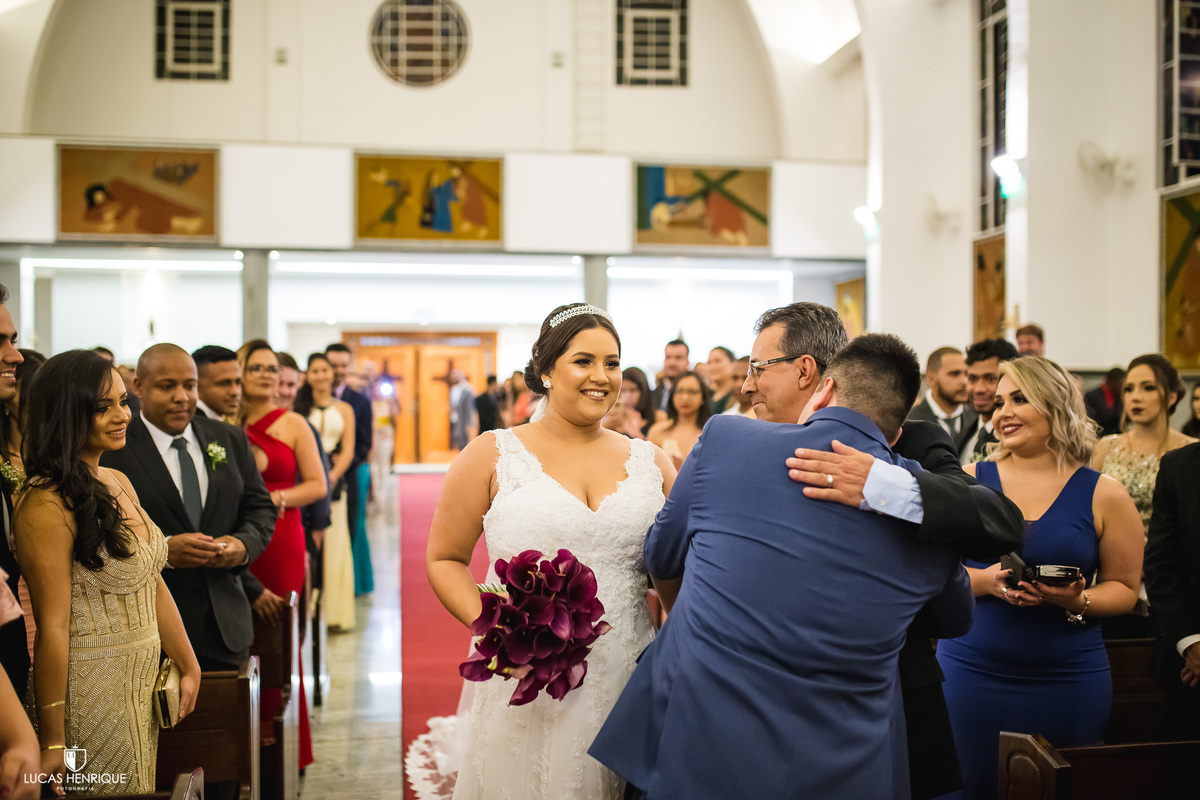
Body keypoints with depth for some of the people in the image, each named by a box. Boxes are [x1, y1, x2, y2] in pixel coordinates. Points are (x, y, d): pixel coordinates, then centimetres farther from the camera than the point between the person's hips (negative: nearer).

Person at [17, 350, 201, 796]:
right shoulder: (48, 504, -19)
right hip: (90, 689, -8)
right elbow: (52, 627, -19)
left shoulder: (119, 483, 6)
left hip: (143, 683, 8)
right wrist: (52, 742, -16)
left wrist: (189, 667, 15)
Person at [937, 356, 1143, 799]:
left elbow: (1124, 587, 6)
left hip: (1068, 682, 0)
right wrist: (984, 581, -17)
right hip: (971, 674, 0)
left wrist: (1078, 601, -14)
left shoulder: (1103, 494, 1)